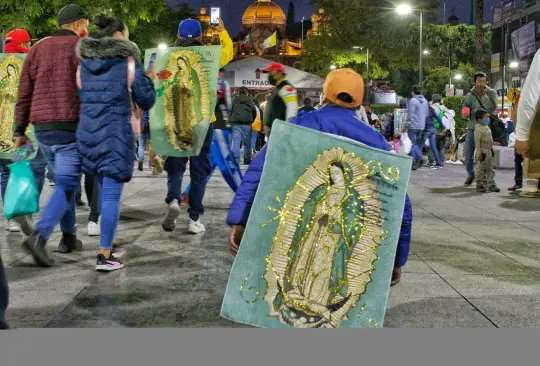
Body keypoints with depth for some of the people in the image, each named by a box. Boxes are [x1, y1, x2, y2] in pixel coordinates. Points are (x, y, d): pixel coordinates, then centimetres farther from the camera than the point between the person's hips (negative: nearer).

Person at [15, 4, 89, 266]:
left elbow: (24, 94, 12)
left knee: (63, 181, 19)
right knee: (67, 186, -5)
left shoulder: (38, 48, 14)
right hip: (71, 127, -6)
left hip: (42, 128, 6)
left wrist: (20, 130, 15)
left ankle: (68, 237, 21)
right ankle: (39, 236, -22)